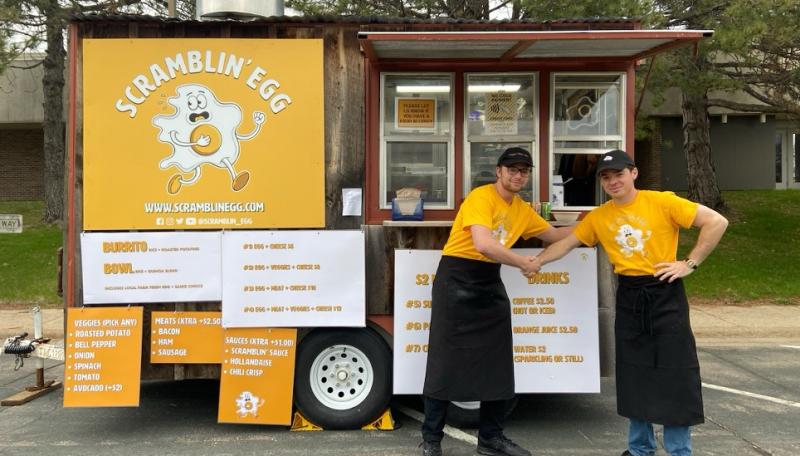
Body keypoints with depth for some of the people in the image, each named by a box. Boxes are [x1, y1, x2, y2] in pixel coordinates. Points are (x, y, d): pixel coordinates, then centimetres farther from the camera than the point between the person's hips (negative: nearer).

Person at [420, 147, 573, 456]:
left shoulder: (523, 210, 10)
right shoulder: (481, 197, -15)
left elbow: (554, 236, 25)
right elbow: (483, 244, -27)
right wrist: (522, 263, -18)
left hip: (490, 282, 8)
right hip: (456, 278, -8)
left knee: (497, 361, 9)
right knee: (445, 360, -4)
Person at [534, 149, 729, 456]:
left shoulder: (662, 202, -10)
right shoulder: (598, 217, 3)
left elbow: (717, 222, -10)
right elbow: (565, 244, 7)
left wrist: (690, 264, -13)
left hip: (664, 294, -4)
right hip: (629, 298, 4)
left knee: (675, 373, 0)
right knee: (634, 373, 11)